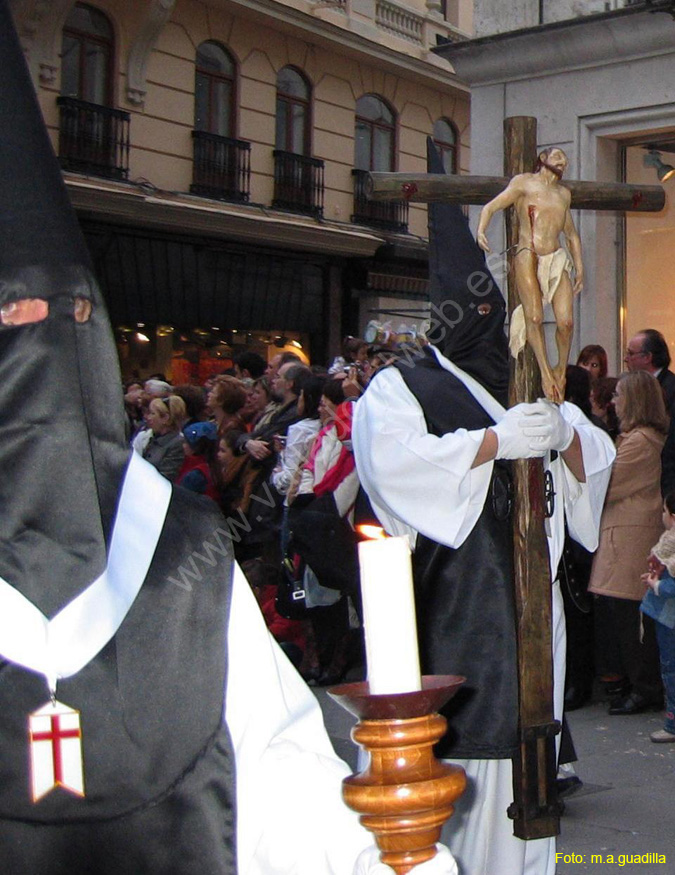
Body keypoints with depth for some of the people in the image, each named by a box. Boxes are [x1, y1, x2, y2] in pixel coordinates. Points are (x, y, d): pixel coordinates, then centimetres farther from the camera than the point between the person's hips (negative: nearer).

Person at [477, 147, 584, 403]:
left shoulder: (564, 194, 25)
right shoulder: (524, 182, 10)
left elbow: (571, 233, 32)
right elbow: (491, 207, 0)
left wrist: (579, 265, 22)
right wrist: (481, 231, -19)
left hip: (557, 259, 4)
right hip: (528, 257, -4)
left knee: (566, 321, -11)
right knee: (534, 318, -16)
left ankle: (561, 370, 9)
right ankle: (545, 372, -7)